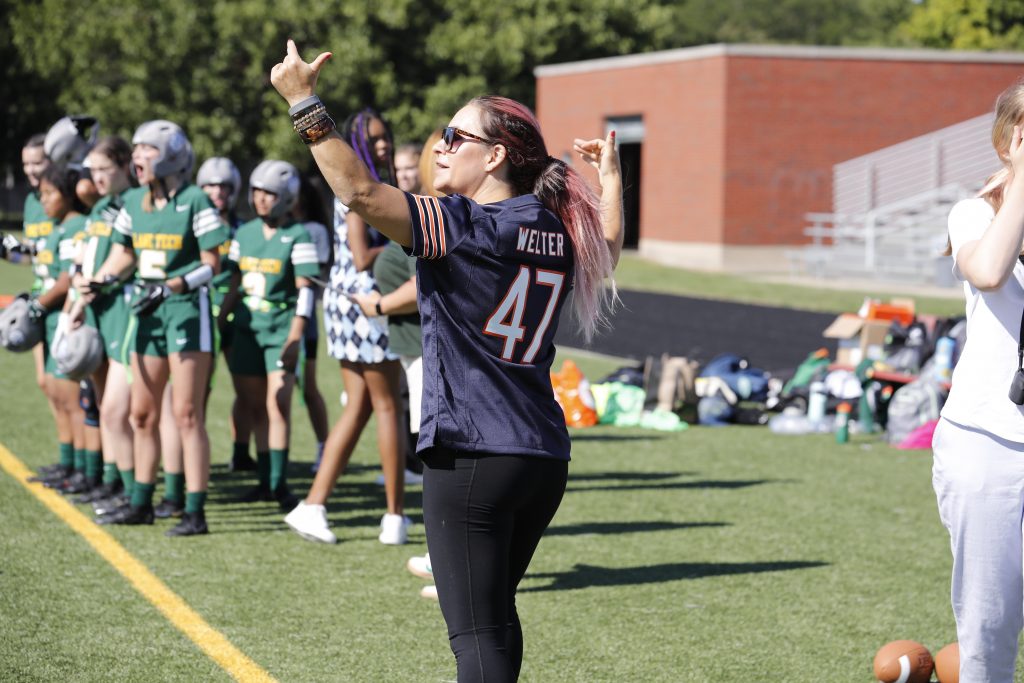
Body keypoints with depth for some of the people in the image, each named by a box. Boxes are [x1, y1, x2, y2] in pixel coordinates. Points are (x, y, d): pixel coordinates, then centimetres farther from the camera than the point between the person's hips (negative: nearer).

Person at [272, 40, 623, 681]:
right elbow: (607, 250, 33)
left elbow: (360, 191, -20)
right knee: (497, 613, 24)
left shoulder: (464, 224, -12)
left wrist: (304, 101, -15)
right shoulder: (562, 231, 9)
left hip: (471, 457, -8)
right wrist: (611, 176, 46)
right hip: (545, 457, 8)